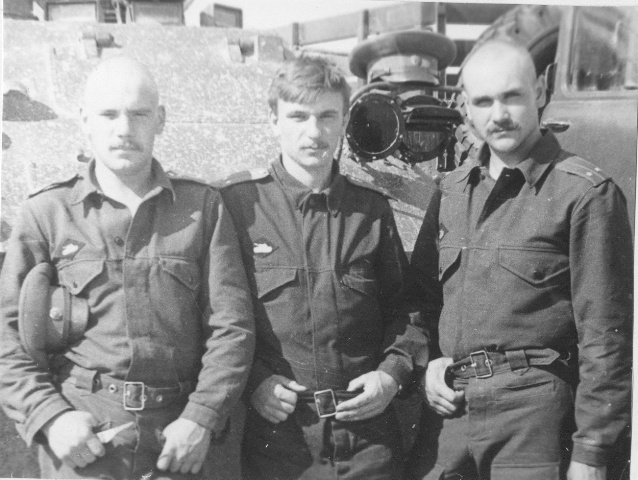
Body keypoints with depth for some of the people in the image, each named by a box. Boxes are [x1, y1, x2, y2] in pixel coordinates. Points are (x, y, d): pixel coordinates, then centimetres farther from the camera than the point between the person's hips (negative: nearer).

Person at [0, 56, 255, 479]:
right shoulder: (47, 213, 4)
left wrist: (202, 418, -10)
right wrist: (49, 417, -9)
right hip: (80, 442, 0)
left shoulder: (203, 207, 3)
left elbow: (232, 325, -2)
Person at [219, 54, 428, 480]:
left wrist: (393, 373, -2)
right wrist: (251, 381, -10)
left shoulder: (373, 211, 3)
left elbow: (405, 307, 11)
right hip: (274, 433, -2)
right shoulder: (237, 204, -5)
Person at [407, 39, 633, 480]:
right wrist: (429, 360, 2)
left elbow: (605, 332, -9)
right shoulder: (452, 190, 9)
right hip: (450, 406, 5)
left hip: (533, 410, -5)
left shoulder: (586, 192, -8)